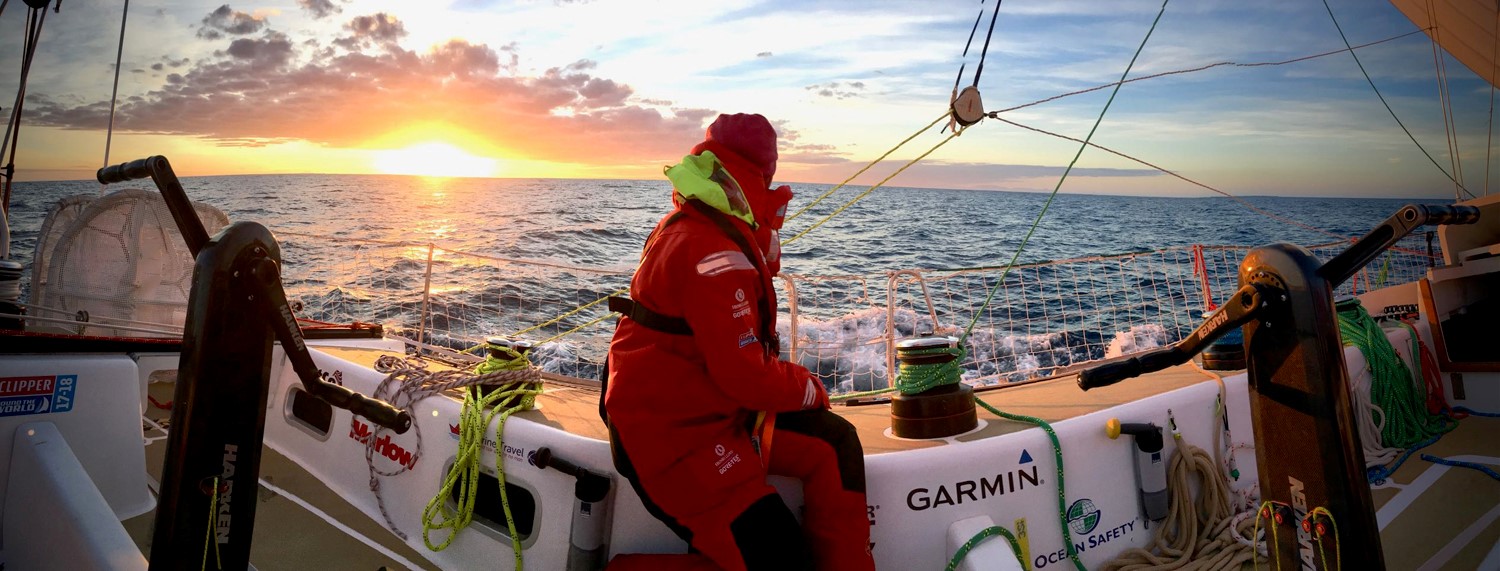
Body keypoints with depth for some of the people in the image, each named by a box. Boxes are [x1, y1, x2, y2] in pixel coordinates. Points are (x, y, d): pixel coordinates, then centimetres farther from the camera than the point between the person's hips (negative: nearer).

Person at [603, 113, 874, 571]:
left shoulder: (698, 222, 8)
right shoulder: (713, 254, -24)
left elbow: (764, 269, 26)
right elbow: (747, 375, -25)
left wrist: (765, 225, 10)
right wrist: (809, 387, -7)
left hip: (717, 404, 11)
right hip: (671, 434, -11)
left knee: (834, 443, 10)